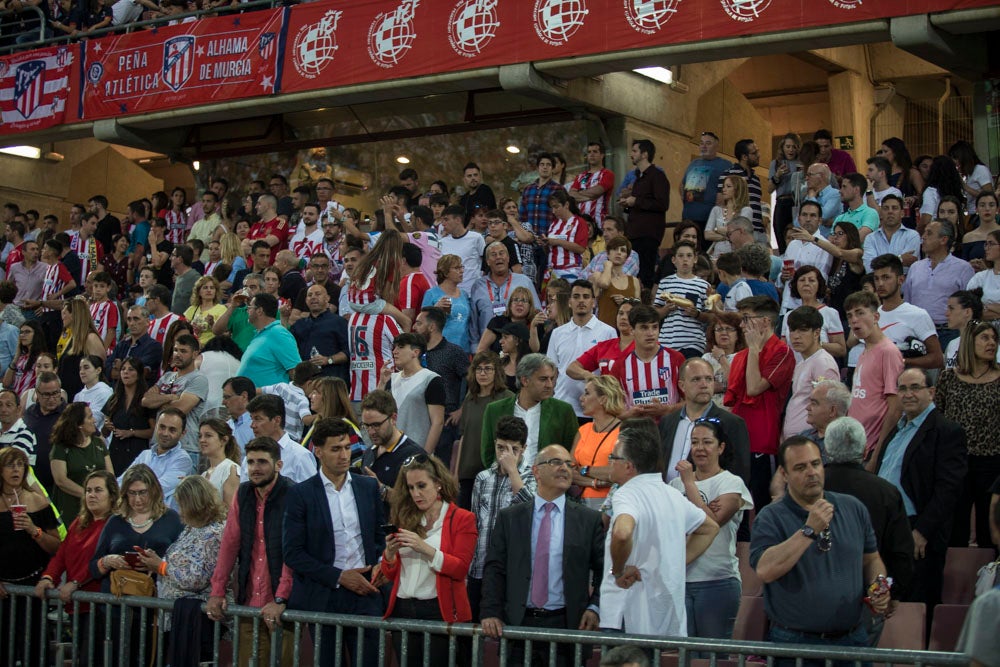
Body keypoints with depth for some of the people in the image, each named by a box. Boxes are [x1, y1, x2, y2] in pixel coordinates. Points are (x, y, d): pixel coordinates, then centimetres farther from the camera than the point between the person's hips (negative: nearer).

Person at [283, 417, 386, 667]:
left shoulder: (368, 486, 8)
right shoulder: (300, 494, -3)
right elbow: (292, 553, -6)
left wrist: (380, 565, -3)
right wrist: (339, 576, -10)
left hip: (364, 595, 2)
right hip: (322, 598, -2)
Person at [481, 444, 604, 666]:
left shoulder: (589, 520, 6)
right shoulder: (508, 518, 8)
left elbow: (603, 570, 6)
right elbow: (494, 569, 4)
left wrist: (595, 607, -8)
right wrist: (491, 613, -7)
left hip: (567, 624, -1)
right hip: (518, 623, 1)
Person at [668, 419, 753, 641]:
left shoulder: (732, 483, -1)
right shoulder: (677, 483, 12)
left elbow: (712, 523, -14)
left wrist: (689, 483, -11)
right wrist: (702, 511, -11)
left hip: (717, 580, -4)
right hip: (679, 578, 4)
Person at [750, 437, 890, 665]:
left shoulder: (853, 507, 7)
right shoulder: (770, 518, -8)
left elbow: (871, 560, 17)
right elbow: (765, 571, -23)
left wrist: (878, 587, -3)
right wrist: (809, 531, -24)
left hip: (853, 638, 4)